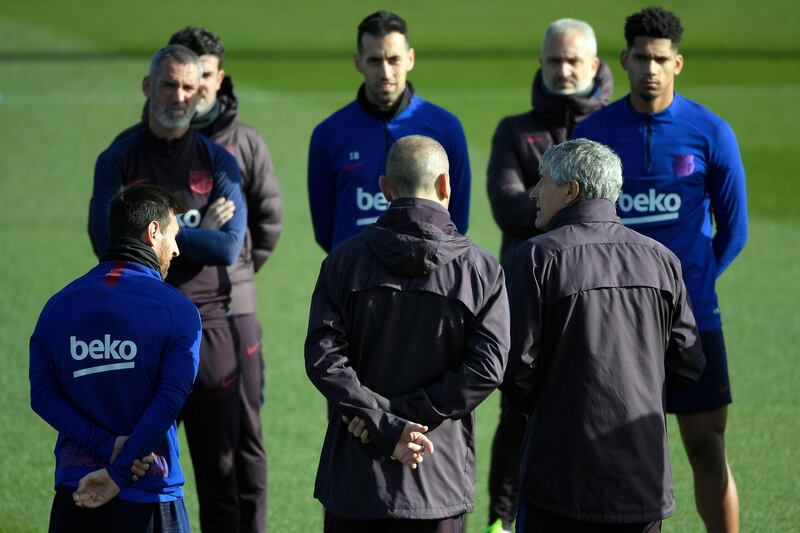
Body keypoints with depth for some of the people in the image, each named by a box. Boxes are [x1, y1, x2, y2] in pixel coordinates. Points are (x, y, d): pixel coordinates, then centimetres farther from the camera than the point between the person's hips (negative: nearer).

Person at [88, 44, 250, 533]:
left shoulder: (218, 162, 6)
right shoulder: (118, 161, 4)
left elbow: (229, 246, -8)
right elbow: (108, 242, -10)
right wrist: (196, 234, -10)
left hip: (208, 327, 1)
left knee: (220, 467, 2)